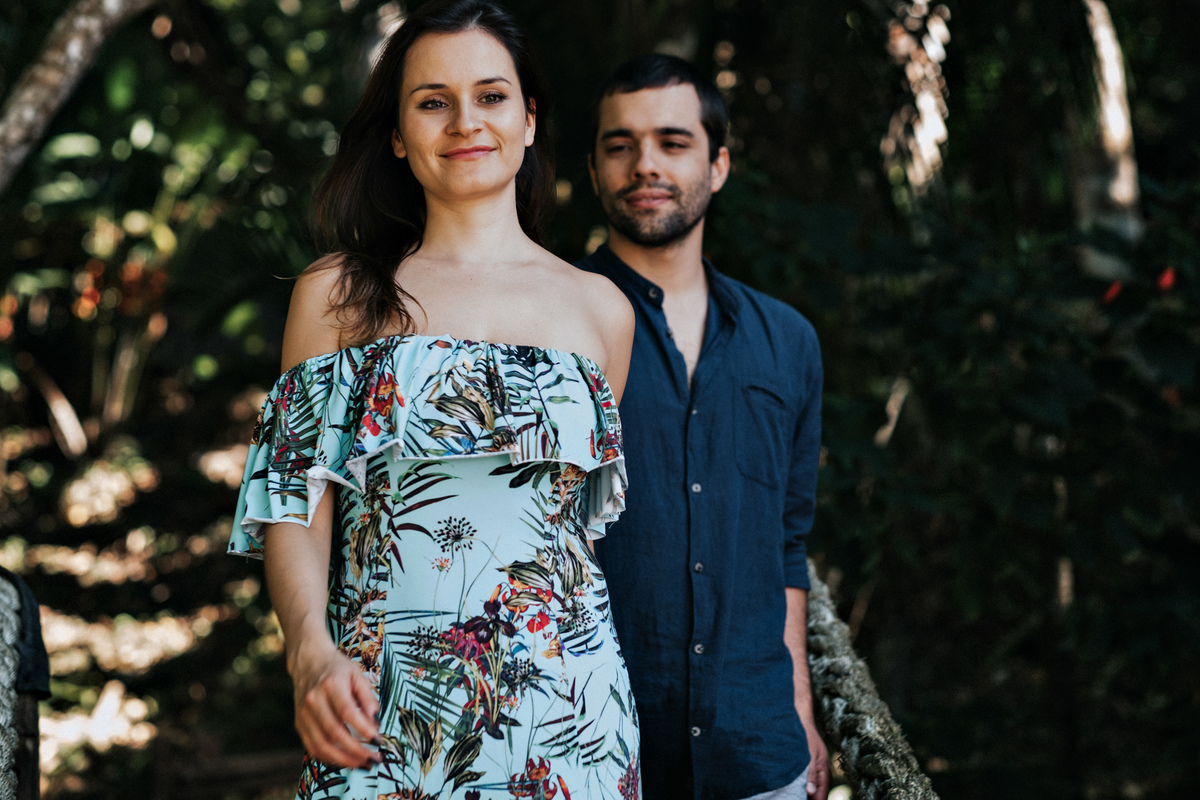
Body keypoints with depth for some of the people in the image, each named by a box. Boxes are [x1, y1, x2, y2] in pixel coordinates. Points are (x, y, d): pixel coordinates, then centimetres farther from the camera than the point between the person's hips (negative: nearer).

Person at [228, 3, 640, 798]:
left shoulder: (601, 308, 8)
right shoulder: (337, 295, 5)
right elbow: (298, 501, 0)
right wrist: (313, 650, -16)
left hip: (562, 703, 2)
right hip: (380, 710, -1)